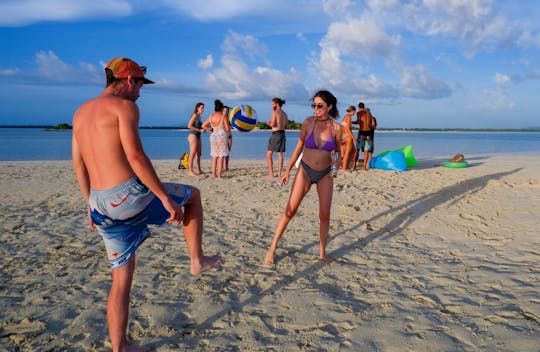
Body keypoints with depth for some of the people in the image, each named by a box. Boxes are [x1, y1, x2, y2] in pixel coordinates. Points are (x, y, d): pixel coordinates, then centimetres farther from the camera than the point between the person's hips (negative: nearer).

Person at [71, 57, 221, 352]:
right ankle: (197, 261, 24)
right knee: (192, 195, 18)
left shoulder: (80, 112, 17)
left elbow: (78, 165, 19)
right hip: (128, 195, -8)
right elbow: (135, 156, -19)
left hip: (101, 205, 8)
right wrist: (166, 198, -16)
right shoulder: (124, 106, -8)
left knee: (122, 276, 18)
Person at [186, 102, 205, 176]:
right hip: (193, 135, -9)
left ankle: (199, 170, 19)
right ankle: (191, 171, -5)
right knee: (192, 154, -8)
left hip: (198, 136, 9)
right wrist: (199, 130, -16)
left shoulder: (199, 116, 14)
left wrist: (203, 128, 5)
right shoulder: (194, 115, -10)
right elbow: (189, 126, -17)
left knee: (199, 154, 12)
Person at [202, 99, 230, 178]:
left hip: (213, 136, 5)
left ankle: (213, 174, 12)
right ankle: (219, 175, -3)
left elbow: (203, 126, 9)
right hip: (222, 137, -5)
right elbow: (227, 129, -9)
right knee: (221, 156, -1)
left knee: (214, 156, 12)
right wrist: (229, 126, 13)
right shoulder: (223, 116, -10)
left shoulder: (211, 116, 4)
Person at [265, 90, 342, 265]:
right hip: (305, 170, -1)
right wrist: (288, 169, 2)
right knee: (290, 210, -3)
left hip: (325, 174, 1)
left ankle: (322, 253, 20)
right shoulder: (308, 122, -9)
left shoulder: (336, 128, -7)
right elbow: (299, 147, 1)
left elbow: (338, 151, 5)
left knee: (325, 215, 2)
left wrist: (338, 160, -18)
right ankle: (273, 248, 9)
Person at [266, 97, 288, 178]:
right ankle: (279, 173, 8)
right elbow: (286, 126, 16)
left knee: (269, 154, -2)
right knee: (280, 154, 8)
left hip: (276, 134, -7)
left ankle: (271, 174, -7)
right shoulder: (284, 114, 14)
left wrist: (268, 123, 4)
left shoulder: (275, 112, -8)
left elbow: (272, 124, -16)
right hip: (282, 134, 7)